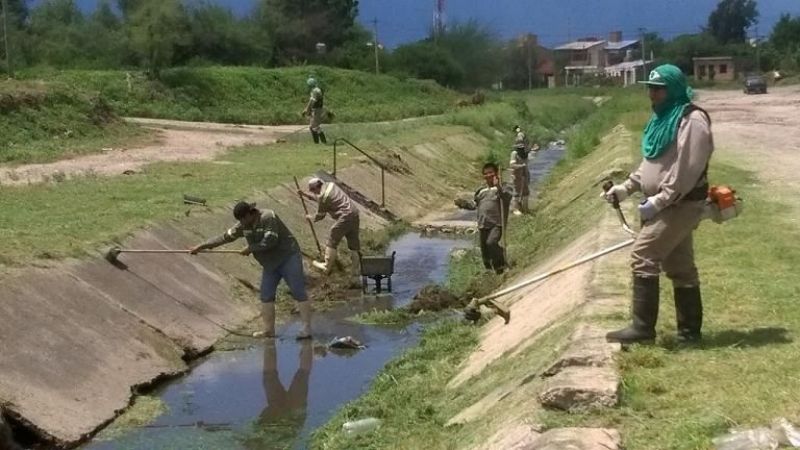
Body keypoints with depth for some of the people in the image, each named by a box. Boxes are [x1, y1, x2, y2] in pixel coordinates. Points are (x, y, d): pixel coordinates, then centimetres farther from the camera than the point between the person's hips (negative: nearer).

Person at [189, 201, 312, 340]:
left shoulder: (268, 217, -21)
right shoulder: (243, 225, 2)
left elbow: (270, 241, -27)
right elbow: (225, 237, 8)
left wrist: (250, 248, -15)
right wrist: (201, 246, 8)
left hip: (288, 257, -8)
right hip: (270, 263, 8)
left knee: (298, 292, -9)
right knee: (266, 296, 5)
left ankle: (306, 329, -10)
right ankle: (269, 330, 11)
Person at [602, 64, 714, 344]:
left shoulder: (692, 120, -16)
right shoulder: (663, 118, 16)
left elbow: (686, 170, -23)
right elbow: (651, 164, 21)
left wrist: (659, 200, -23)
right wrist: (627, 187, 11)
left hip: (680, 204, -10)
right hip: (667, 205, 10)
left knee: (643, 257, -13)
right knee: (679, 267, 12)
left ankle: (643, 328, -7)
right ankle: (690, 330, 20)